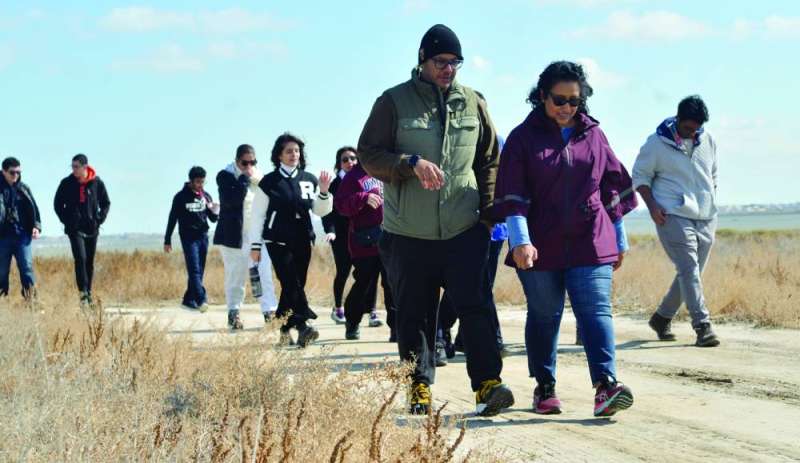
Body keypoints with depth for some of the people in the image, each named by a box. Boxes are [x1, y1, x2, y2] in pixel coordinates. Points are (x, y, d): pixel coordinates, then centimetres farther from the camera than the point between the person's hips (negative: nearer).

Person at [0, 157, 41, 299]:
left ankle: (31, 297, -8)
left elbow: (33, 209, 14)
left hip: (22, 236, 2)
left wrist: (36, 226, 0)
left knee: (27, 268, -7)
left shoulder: (23, 189, 11)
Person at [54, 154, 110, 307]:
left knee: (90, 263, 7)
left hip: (92, 229, 2)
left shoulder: (97, 183, -1)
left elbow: (106, 203, 10)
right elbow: (58, 204, 8)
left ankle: (88, 294, 16)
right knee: (80, 258, -17)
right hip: (75, 229, -2)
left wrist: (99, 219, -2)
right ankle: (83, 292, -17)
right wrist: (66, 220, -2)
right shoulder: (67, 183, -2)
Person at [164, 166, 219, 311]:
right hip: (189, 238, -5)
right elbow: (172, 219, 1)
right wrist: (167, 241, 1)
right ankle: (201, 299, -25)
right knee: (194, 269, -14)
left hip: (203, 237, 5)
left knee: (199, 271, 5)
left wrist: (215, 212, -10)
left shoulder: (206, 196, 9)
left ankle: (189, 299, 13)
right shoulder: (181, 197, -4)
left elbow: (213, 219, 14)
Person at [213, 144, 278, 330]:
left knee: (264, 273, -10)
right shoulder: (225, 175, -5)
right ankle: (234, 313, 15)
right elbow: (231, 199, -21)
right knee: (235, 277, 4)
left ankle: (269, 311, -13)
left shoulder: (259, 176, 9)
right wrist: (245, 177, -17)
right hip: (234, 235, -3)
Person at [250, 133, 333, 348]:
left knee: (294, 285, 5)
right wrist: (255, 245, -2)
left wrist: (324, 192, -9)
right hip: (278, 241, -4)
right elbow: (258, 214, 1)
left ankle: (284, 329, 14)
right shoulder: (270, 181, 0)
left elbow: (321, 211, 10)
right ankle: (303, 326, -24)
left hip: (303, 241, 4)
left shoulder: (309, 180, 9)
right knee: (291, 283, -15)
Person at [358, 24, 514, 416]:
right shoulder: (394, 101, 0)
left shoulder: (473, 102, 9)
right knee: (414, 315, 5)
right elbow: (369, 154, -3)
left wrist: (487, 211, 8)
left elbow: (489, 161, 16)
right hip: (408, 234, -1)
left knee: (476, 306, -10)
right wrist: (412, 163, -19)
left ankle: (487, 384, -9)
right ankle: (419, 387, 16)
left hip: (464, 231, 1)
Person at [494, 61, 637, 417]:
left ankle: (605, 385, -19)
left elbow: (613, 187, 16)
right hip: (540, 247, -1)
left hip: (590, 245, 1)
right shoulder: (524, 137, 1)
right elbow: (512, 194, -6)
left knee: (596, 311, -10)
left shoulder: (593, 136, 9)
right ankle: (545, 387, 20)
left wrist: (619, 240, 18)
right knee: (544, 317, 9)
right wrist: (520, 240, -17)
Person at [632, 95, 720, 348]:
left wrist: (712, 204, 17)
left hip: (706, 218, 6)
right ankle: (702, 326, -16)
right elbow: (640, 176, 1)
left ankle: (662, 317, 25)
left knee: (690, 273, 8)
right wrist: (652, 205, -10)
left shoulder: (707, 141, 11)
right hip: (674, 217, -6)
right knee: (689, 270, -14)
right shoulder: (657, 143, -3)